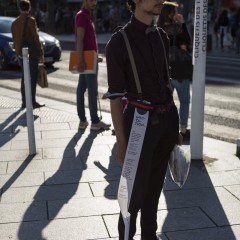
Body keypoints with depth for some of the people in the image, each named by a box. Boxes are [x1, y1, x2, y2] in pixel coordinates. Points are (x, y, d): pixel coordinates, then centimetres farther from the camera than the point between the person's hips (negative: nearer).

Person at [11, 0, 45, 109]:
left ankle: (24, 101, 16)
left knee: (24, 77, 13)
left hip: (21, 53, 6)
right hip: (32, 52, -6)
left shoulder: (15, 22, 9)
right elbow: (36, 38, -12)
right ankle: (32, 101, -3)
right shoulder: (31, 20, -10)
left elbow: (15, 40, 12)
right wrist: (41, 53, -7)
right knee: (33, 77, -3)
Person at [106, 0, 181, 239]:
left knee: (155, 184, 17)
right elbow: (115, 96, -12)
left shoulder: (162, 37, 7)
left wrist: (174, 125, 14)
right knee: (137, 188, 2)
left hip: (167, 118, 6)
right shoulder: (119, 42, -11)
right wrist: (121, 141, -12)